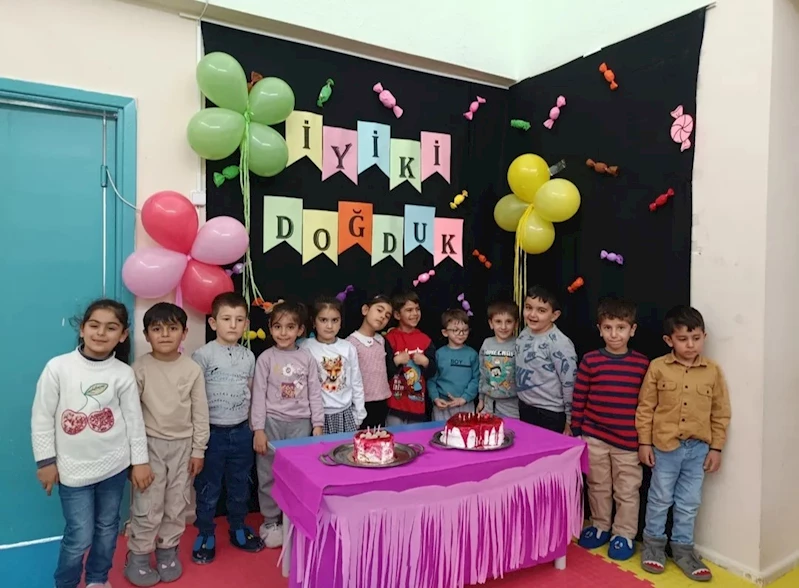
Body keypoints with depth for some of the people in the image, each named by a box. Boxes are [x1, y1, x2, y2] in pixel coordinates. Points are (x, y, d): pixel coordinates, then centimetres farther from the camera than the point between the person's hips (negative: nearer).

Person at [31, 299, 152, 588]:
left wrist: (140, 461, 2)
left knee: (107, 527, 16)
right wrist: (46, 461, -1)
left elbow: (134, 419, 0)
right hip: (73, 467, -2)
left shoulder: (123, 373, -6)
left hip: (114, 465, 2)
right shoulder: (58, 367, -10)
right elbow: (41, 417, -3)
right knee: (79, 536, 2)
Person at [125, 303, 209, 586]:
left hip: (182, 445, 2)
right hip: (150, 444, -1)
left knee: (177, 503, 12)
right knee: (147, 505, 3)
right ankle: (138, 556, 22)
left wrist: (198, 450, 0)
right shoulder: (140, 368, -9)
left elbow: (200, 412, -1)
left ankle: (168, 551, 30)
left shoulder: (193, 369, -6)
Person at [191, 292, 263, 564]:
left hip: (241, 431, 4)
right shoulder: (203, 355, -11)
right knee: (208, 487, 10)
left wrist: (251, 427, 10)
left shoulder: (249, 356, 3)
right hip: (212, 432, -4)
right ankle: (206, 535, 28)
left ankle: (238, 529, 35)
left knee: (240, 484, 17)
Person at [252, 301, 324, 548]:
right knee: (269, 475, 8)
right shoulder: (266, 358, -3)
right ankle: (271, 522, 25)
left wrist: (318, 425, 0)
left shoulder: (307, 358, 2)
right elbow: (259, 395, -3)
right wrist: (258, 429, -7)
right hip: (272, 423, -1)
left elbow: (315, 394, 4)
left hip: (300, 424, 1)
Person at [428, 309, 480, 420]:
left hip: (466, 405, 1)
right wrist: (435, 398, -11)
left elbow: (476, 379, -2)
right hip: (442, 405, 0)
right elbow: (431, 379, 0)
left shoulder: (472, 354, 1)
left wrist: (464, 398, -10)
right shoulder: (439, 354, 0)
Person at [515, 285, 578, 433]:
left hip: (550, 415, -7)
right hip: (524, 409, 7)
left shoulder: (559, 343, -20)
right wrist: (522, 403, 15)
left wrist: (570, 420, -11)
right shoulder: (523, 335, 1)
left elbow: (570, 384, -16)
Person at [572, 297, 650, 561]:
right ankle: (600, 526, 36)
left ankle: (624, 534, 29)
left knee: (627, 490, 12)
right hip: (594, 437, 1)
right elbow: (579, 398, -1)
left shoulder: (642, 363, -5)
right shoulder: (590, 360, -6)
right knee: (598, 486, 17)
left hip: (628, 440, -1)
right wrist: (576, 431, 0)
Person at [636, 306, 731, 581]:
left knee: (689, 502, 14)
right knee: (660, 499, 12)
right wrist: (644, 442, -5)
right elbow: (645, 407, -5)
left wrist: (716, 448, 2)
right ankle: (653, 543, 30)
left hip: (698, 448, 2)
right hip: (665, 445, -2)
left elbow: (721, 413, 3)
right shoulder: (658, 368, -9)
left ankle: (682, 548, 31)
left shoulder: (713, 371, -3)